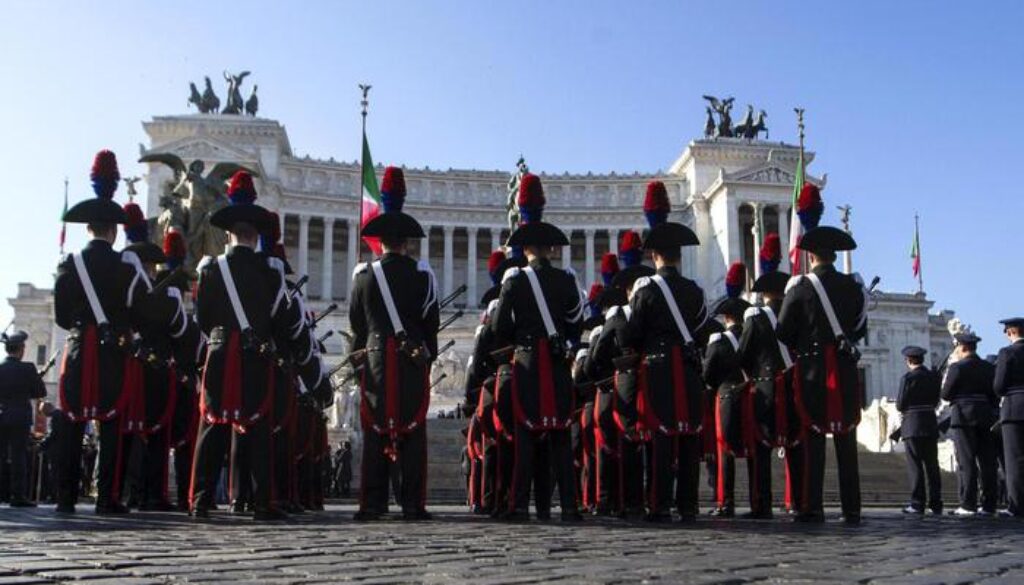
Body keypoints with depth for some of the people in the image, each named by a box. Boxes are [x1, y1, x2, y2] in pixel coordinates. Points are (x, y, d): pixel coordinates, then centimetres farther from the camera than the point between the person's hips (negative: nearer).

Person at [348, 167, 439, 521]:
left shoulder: (364, 275, 1)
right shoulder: (422, 274, -1)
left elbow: (356, 322, 9)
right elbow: (431, 322, 3)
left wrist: (360, 353, 23)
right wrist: (428, 353, 17)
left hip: (376, 361, 1)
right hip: (412, 363, -1)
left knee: (375, 432, 4)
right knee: (412, 432, 1)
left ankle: (372, 503, 4)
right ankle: (412, 503, 0)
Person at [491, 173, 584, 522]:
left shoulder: (515, 280, -3)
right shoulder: (566, 281, 5)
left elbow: (499, 327, -2)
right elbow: (576, 323, 9)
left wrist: (512, 344, 17)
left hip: (527, 363, -2)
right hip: (559, 364, 2)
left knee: (526, 432, 0)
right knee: (560, 434, 4)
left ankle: (521, 504, -1)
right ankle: (568, 505, 1)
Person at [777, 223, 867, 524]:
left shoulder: (801, 287, -6)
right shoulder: (853, 286, 5)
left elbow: (783, 332, -3)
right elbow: (860, 329, 13)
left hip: (812, 369, -3)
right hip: (846, 370, 3)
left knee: (813, 439, 0)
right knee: (846, 441, 7)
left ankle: (812, 507, -2)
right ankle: (851, 508, 8)